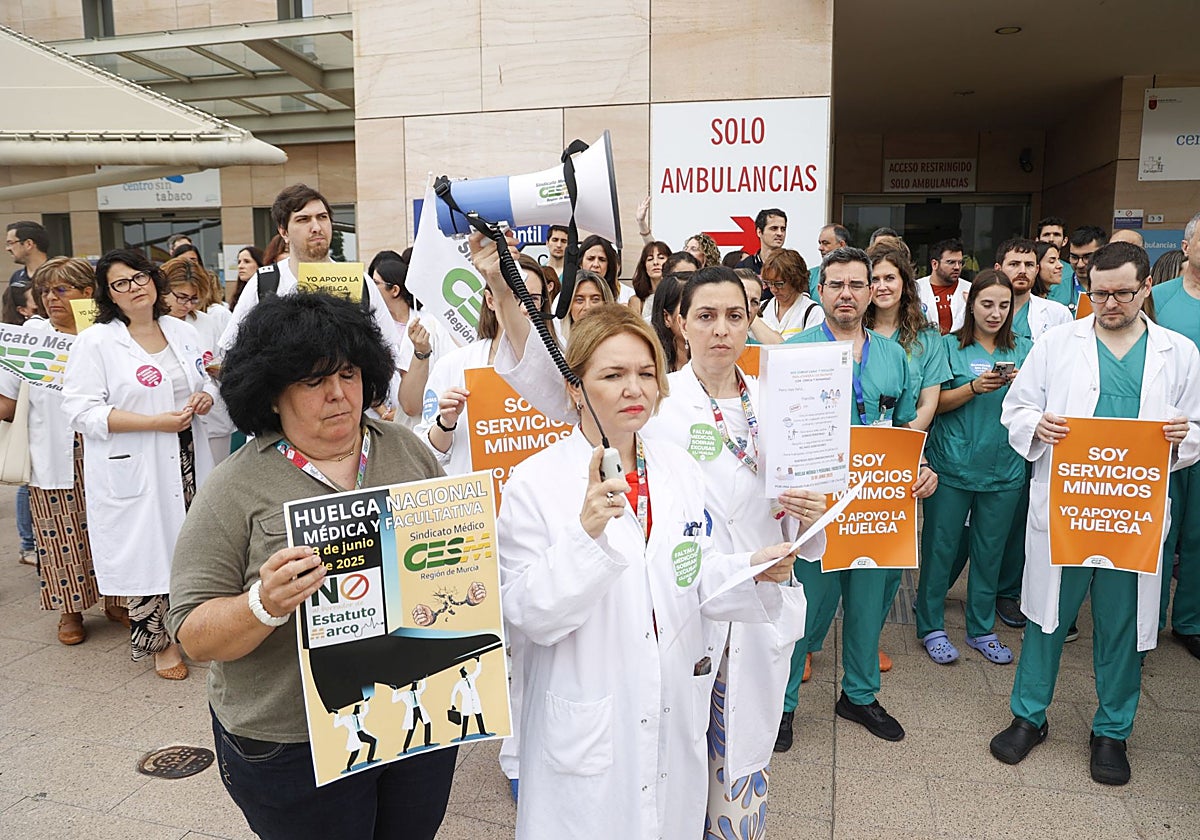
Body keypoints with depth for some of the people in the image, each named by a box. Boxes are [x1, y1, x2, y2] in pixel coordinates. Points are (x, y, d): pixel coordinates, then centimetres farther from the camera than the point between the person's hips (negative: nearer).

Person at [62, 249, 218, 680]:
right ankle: (159, 640, 20)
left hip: (187, 462, 5)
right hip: (133, 471, -4)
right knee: (150, 551, 1)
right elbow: (82, 409, -13)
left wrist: (204, 398, -4)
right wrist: (156, 422, -20)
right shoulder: (95, 342, -6)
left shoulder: (182, 331, 11)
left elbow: (207, 381, 21)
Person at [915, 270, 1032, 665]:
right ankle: (931, 626, 18)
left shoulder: (1023, 349, 8)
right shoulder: (950, 346, 0)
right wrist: (975, 387, -19)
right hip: (953, 465, -3)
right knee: (940, 545, 3)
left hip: (1004, 466, 3)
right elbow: (937, 403, -3)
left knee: (990, 550, 11)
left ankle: (982, 629, 25)